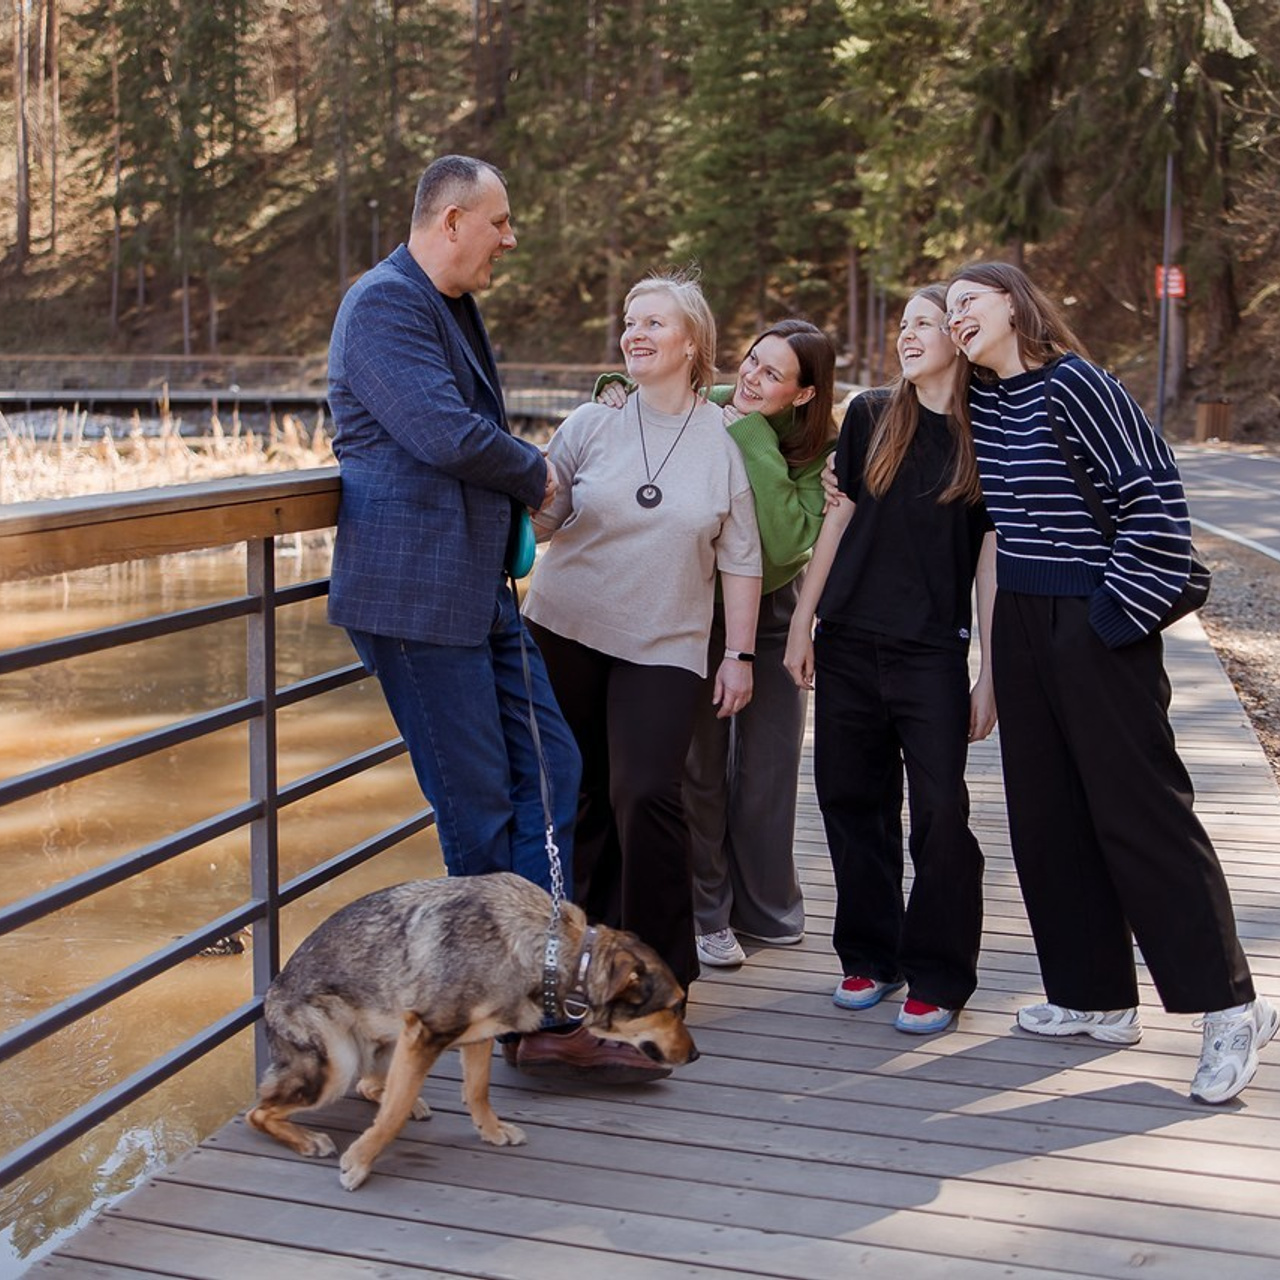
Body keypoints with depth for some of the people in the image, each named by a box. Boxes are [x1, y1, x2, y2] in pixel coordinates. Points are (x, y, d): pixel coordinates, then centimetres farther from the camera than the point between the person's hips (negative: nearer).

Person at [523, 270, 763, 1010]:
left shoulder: (725, 440, 1)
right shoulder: (592, 423, 4)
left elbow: (741, 559, 3)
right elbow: (539, 517, 3)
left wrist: (739, 655, 1)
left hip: (665, 650, -2)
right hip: (565, 634, 2)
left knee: (647, 795, -14)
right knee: (577, 797, 8)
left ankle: (663, 967, 2)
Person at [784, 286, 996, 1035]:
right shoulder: (871, 417, 7)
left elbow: (991, 559, 0)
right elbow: (839, 520, 9)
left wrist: (990, 673, -3)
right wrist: (803, 623, 5)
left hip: (933, 651, -3)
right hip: (849, 643, 3)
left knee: (940, 813, -5)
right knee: (853, 802, 8)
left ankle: (938, 977, 9)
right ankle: (871, 957, 23)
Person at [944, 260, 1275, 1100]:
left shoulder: (1073, 384, -13)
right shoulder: (980, 399, 9)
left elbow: (1155, 493, -17)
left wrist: (1120, 605, -16)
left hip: (1096, 625, -8)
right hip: (1020, 622, 8)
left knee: (1139, 810, -6)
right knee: (1045, 813, 10)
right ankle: (1097, 999, 21)